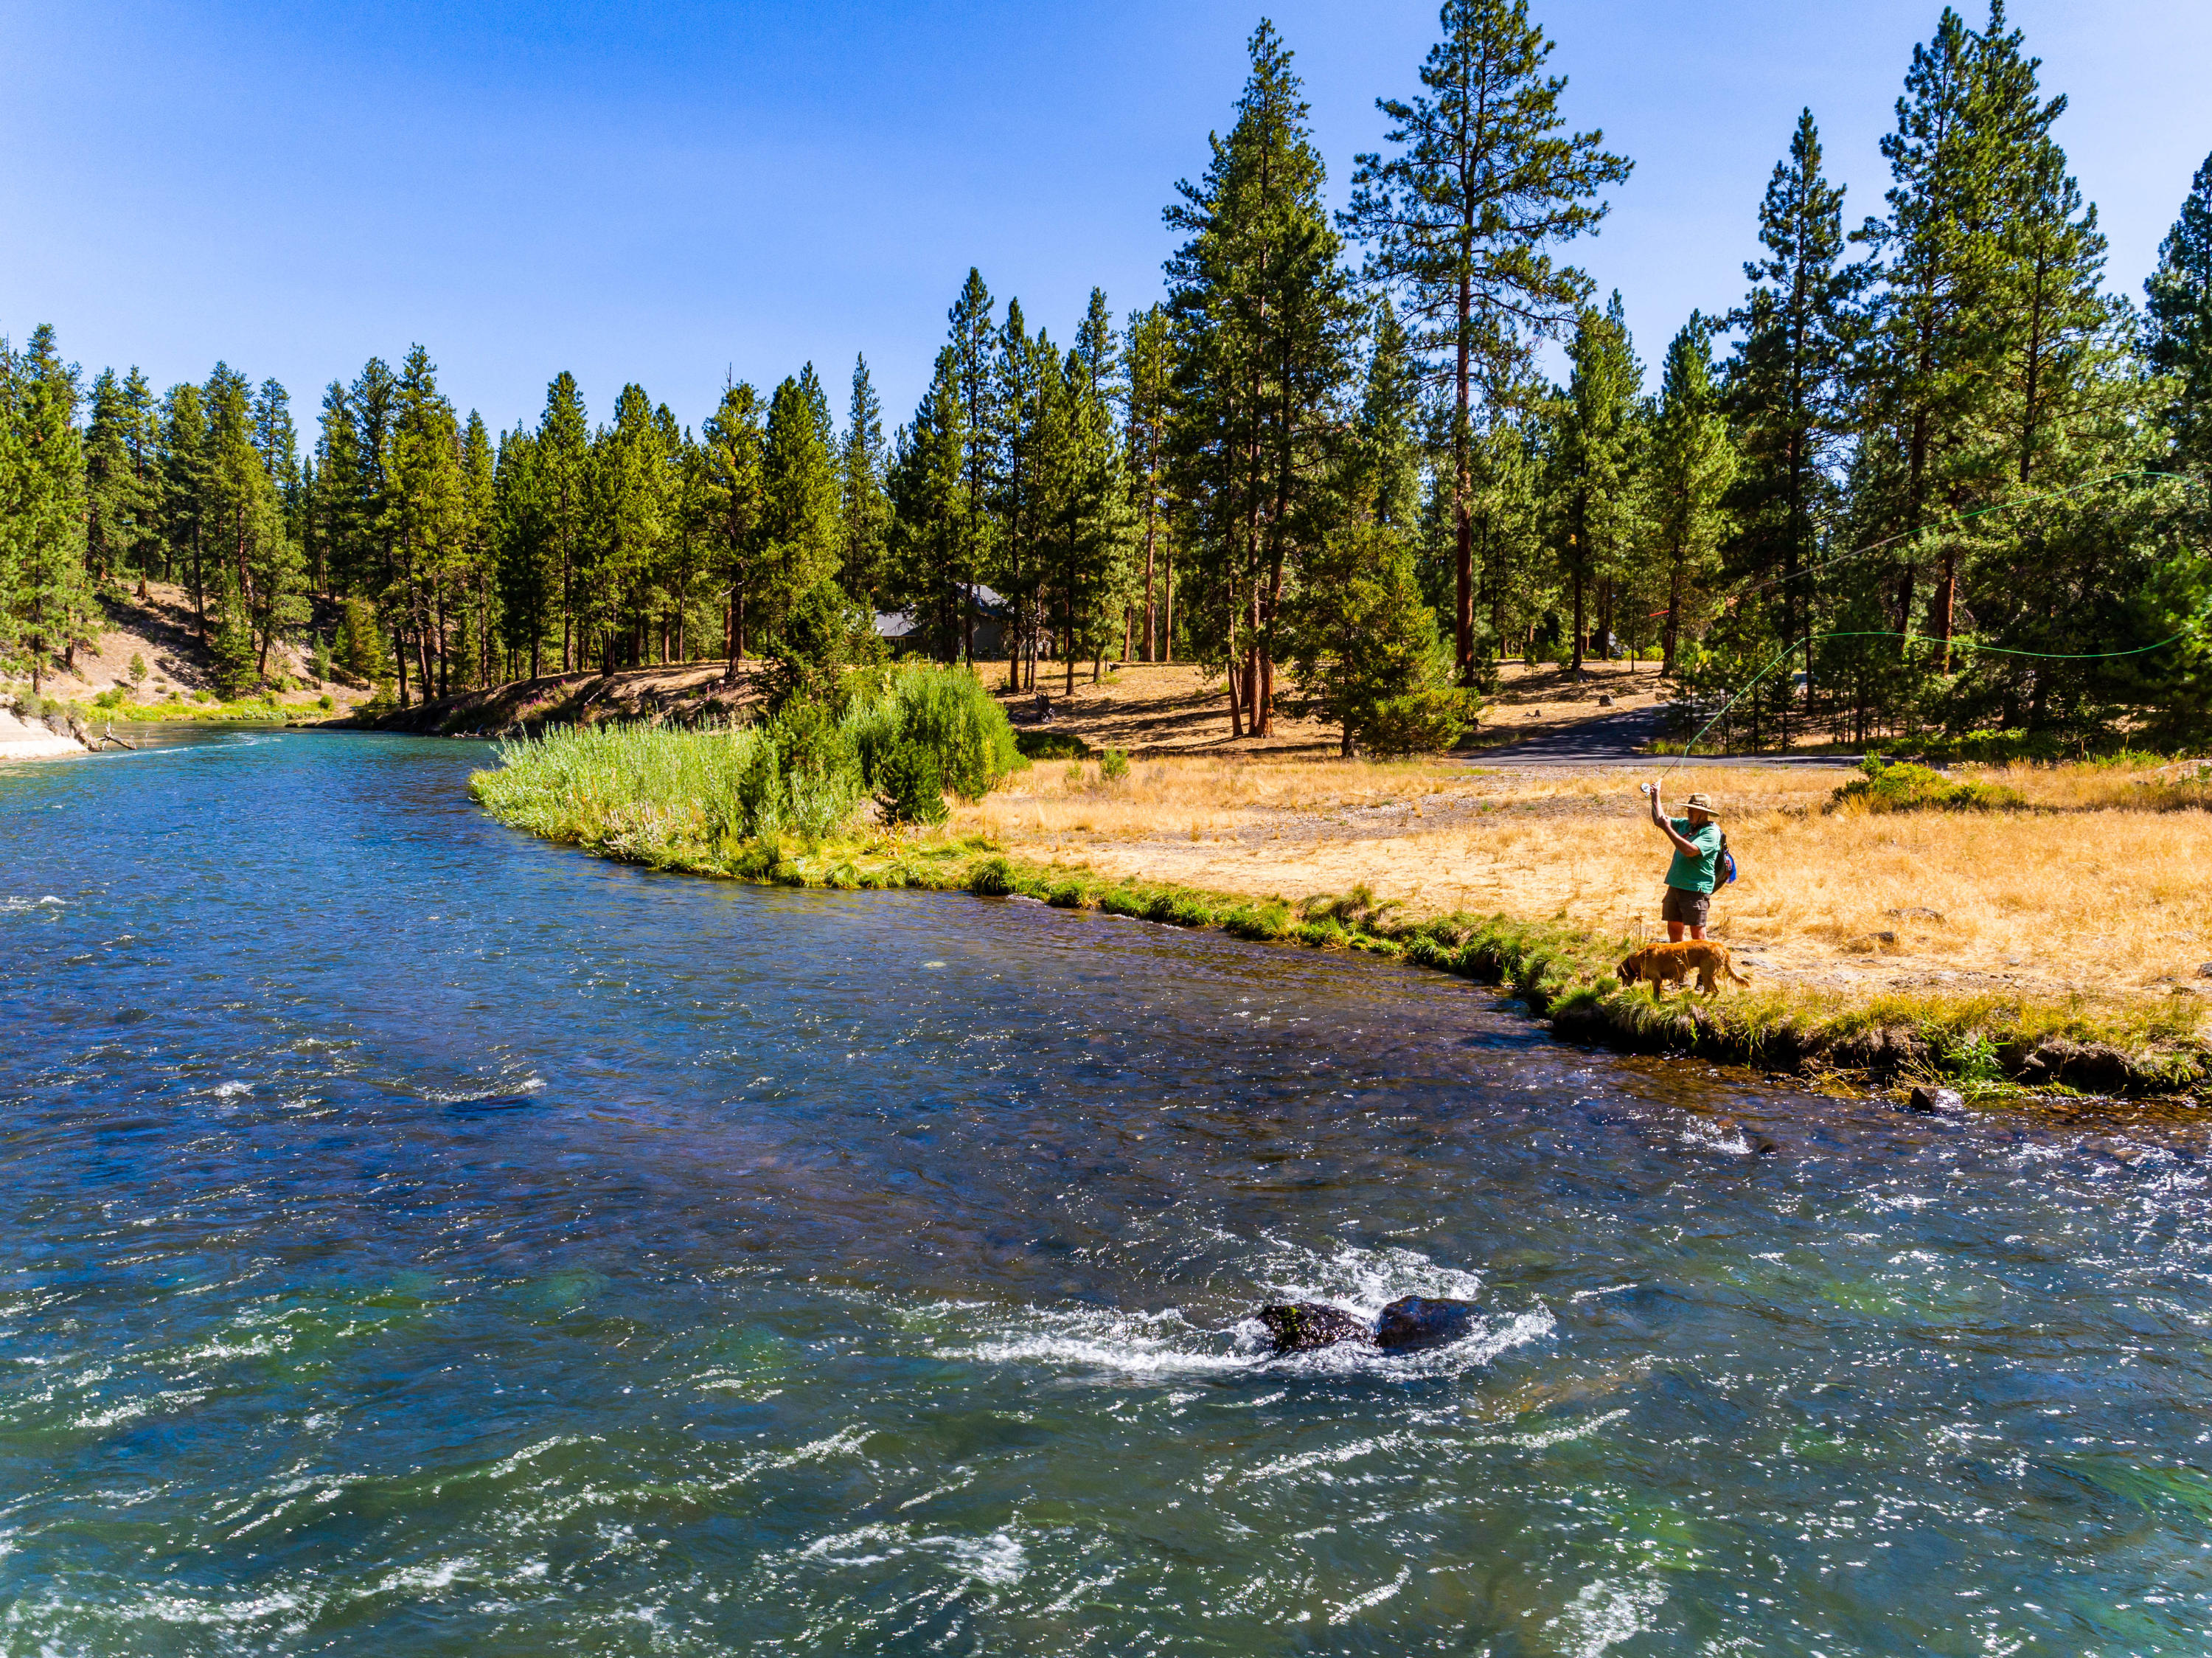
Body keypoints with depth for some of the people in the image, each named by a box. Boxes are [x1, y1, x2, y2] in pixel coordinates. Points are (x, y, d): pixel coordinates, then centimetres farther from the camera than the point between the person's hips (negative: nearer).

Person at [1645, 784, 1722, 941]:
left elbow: (1690, 850, -26)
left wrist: (1668, 829, -23)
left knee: (1696, 929, -5)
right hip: (1676, 885, 8)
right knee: (1673, 926, 12)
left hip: (1696, 888, -8)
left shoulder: (1711, 832, -13)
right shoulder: (1685, 824, 11)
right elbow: (1660, 820, 22)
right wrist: (1655, 796, 14)